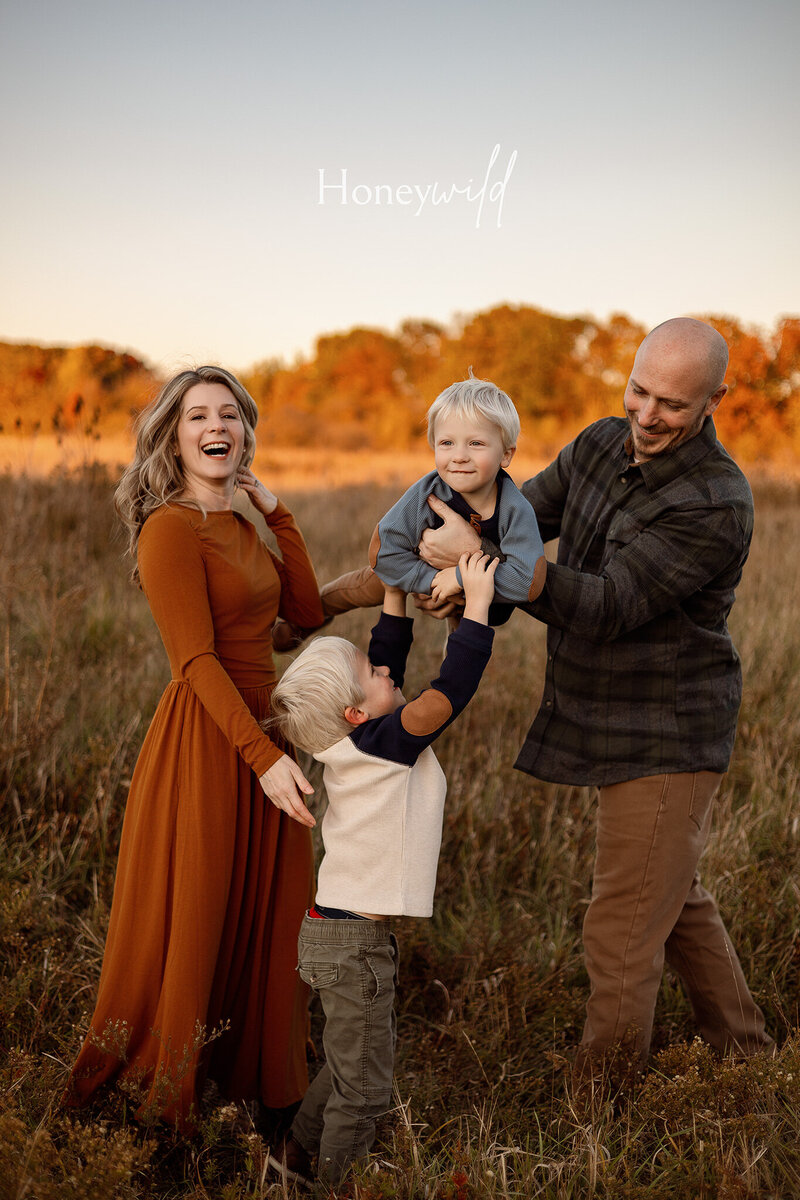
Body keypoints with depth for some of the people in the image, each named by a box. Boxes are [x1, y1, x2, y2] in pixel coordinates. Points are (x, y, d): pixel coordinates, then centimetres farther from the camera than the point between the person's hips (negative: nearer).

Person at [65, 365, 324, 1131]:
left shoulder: (238, 526, 11)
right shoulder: (170, 529, -15)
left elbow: (306, 611, 6)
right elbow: (196, 660, -21)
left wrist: (275, 512, 3)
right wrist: (264, 756, -26)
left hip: (262, 723, 8)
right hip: (203, 738, -8)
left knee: (260, 910, 17)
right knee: (193, 914, 6)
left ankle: (249, 1063, 36)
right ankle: (166, 1081, 27)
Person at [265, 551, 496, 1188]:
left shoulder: (355, 743, 5)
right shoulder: (383, 744, -19)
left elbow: (388, 657, 15)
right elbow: (452, 689, -26)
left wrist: (397, 593, 11)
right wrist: (477, 604, -20)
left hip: (342, 929, 10)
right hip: (354, 941, -10)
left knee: (350, 1062, 27)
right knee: (364, 1083, 4)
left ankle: (299, 1151, 42)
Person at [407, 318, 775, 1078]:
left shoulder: (715, 507, -24)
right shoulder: (601, 445, 2)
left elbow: (606, 608, -29)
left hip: (665, 742, -9)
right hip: (618, 730, 9)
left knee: (622, 933, -1)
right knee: (674, 899, 24)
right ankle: (744, 1055, 43)